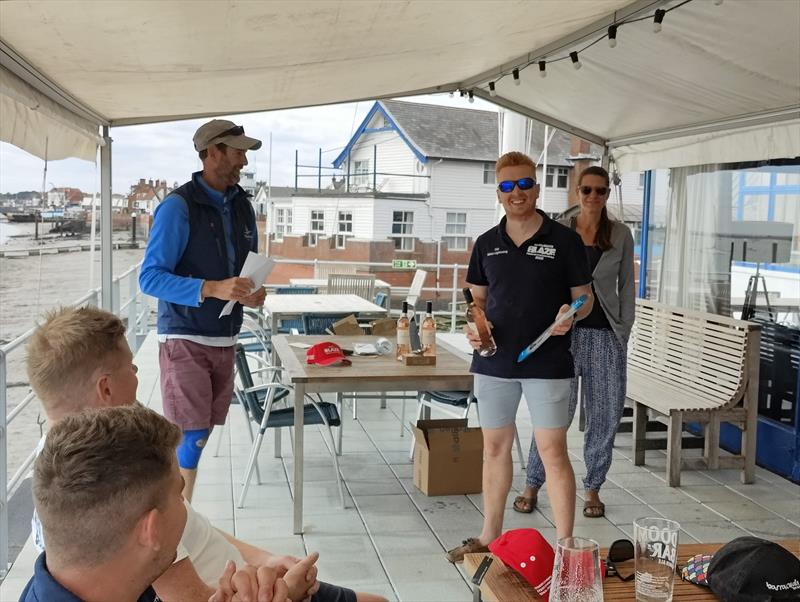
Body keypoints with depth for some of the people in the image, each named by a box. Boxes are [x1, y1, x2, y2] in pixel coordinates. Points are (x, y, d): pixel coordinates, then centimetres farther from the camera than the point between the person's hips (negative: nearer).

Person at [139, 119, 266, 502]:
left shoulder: (242, 205, 9)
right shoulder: (178, 206, -12)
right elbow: (149, 278, -16)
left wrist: (254, 292, -3)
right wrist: (213, 289, -28)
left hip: (225, 339, 6)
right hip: (185, 340, -6)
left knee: (201, 432, 10)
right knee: (191, 435, -8)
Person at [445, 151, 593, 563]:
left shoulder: (564, 240, -3)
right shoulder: (487, 243, 8)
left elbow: (585, 297, 2)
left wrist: (571, 314, -20)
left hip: (548, 363, -4)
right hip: (494, 361, 4)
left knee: (553, 452, -2)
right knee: (495, 447, 13)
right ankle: (490, 536, 28)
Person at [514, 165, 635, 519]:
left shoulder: (621, 235, 6)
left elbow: (626, 286, 9)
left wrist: (624, 330, 3)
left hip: (605, 333, 2)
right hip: (566, 329, -2)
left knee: (605, 413, 5)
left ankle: (593, 487, 20)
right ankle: (533, 484, 12)